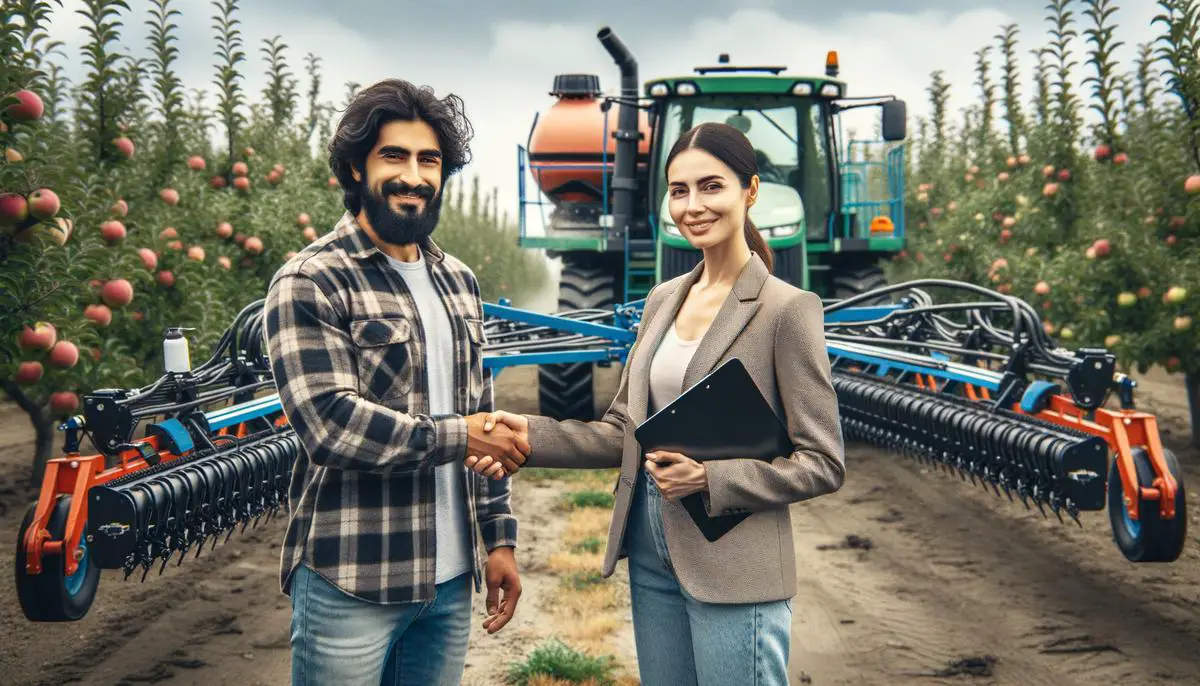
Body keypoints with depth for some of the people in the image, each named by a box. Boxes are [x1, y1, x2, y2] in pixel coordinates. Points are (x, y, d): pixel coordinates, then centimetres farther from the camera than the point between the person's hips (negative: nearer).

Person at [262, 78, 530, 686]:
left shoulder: (459, 282, 14)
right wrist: (457, 437, -12)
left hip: (450, 579, 6)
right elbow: (330, 423, -19)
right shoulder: (312, 282, -8)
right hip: (350, 585, -6)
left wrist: (499, 534, 12)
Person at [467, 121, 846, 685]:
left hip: (734, 570, -6)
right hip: (651, 559, 6)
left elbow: (823, 464, -10)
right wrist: (532, 436, -5)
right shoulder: (663, 300, 9)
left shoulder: (787, 308, -11)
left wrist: (709, 479, -21)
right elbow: (625, 431, 10)